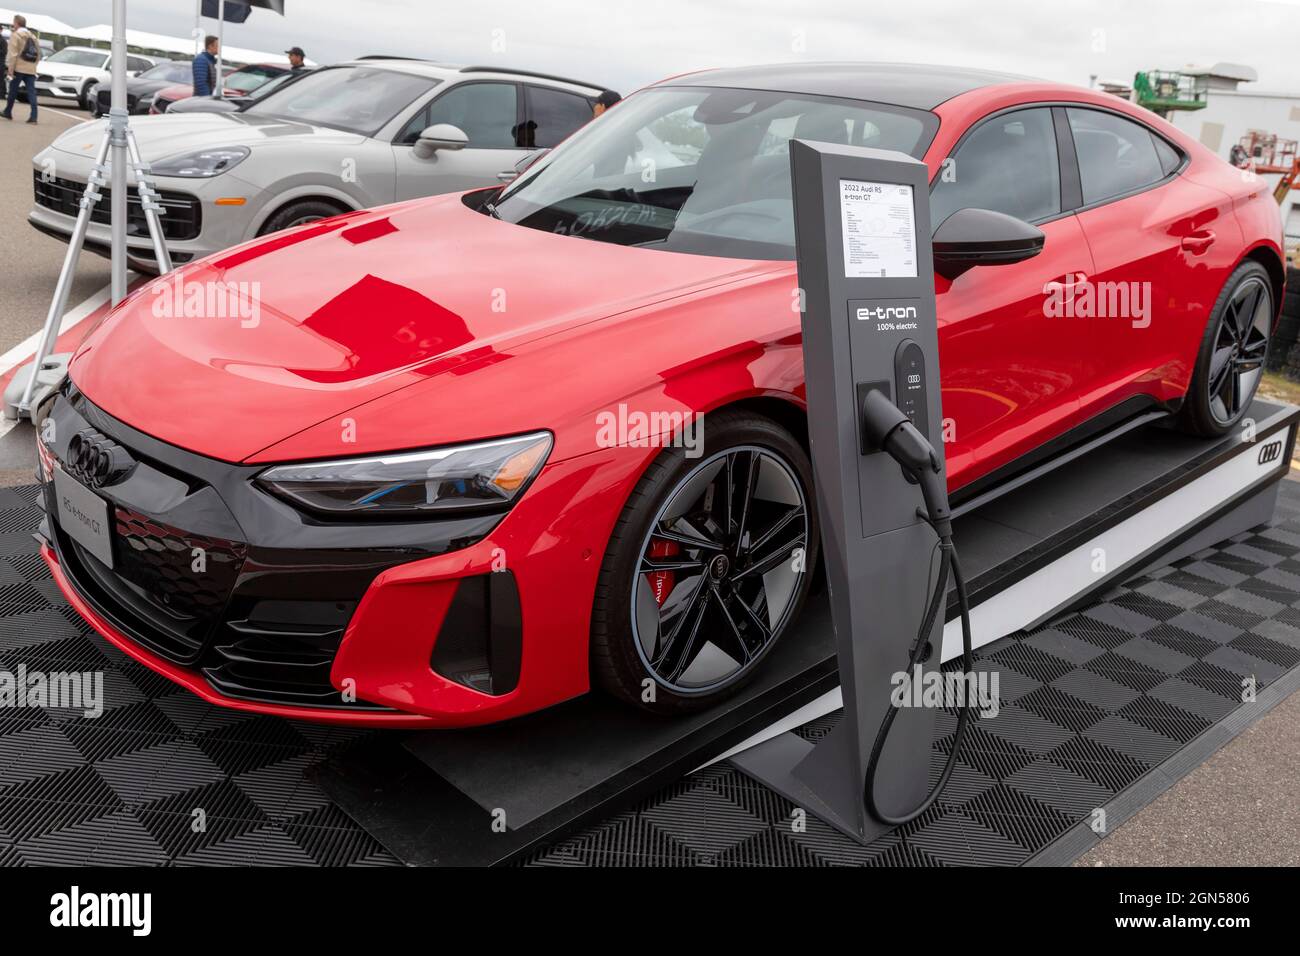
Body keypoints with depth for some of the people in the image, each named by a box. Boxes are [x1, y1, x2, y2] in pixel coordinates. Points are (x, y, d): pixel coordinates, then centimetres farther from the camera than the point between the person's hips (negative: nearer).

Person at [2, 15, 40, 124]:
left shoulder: (15, 35, -4)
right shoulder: (33, 36, 15)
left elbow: (13, 54, -13)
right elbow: (38, 54, 16)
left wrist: (10, 68, -13)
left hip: (18, 68, -4)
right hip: (31, 69, 4)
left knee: (13, 90, 8)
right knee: (31, 92, -4)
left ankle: (8, 112, 19)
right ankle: (33, 116, -14)